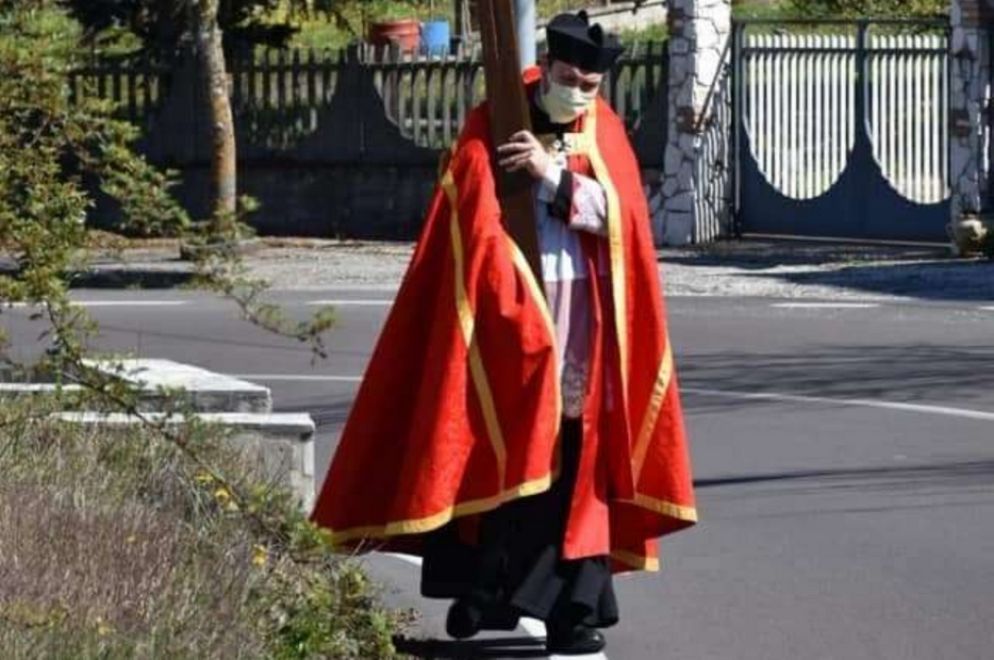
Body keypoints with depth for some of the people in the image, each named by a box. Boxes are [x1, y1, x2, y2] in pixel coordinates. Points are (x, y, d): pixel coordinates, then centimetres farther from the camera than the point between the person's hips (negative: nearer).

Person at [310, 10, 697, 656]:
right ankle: (479, 591, 6)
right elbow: (479, 226, -8)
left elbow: (620, 213, -4)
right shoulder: (491, 128, -1)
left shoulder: (604, 132, 10)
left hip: (583, 320, 3)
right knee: (496, 454, -4)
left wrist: (555, 173, -16)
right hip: (508, 311, -3)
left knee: (575, 459, -1)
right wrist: (517, 309, -15)